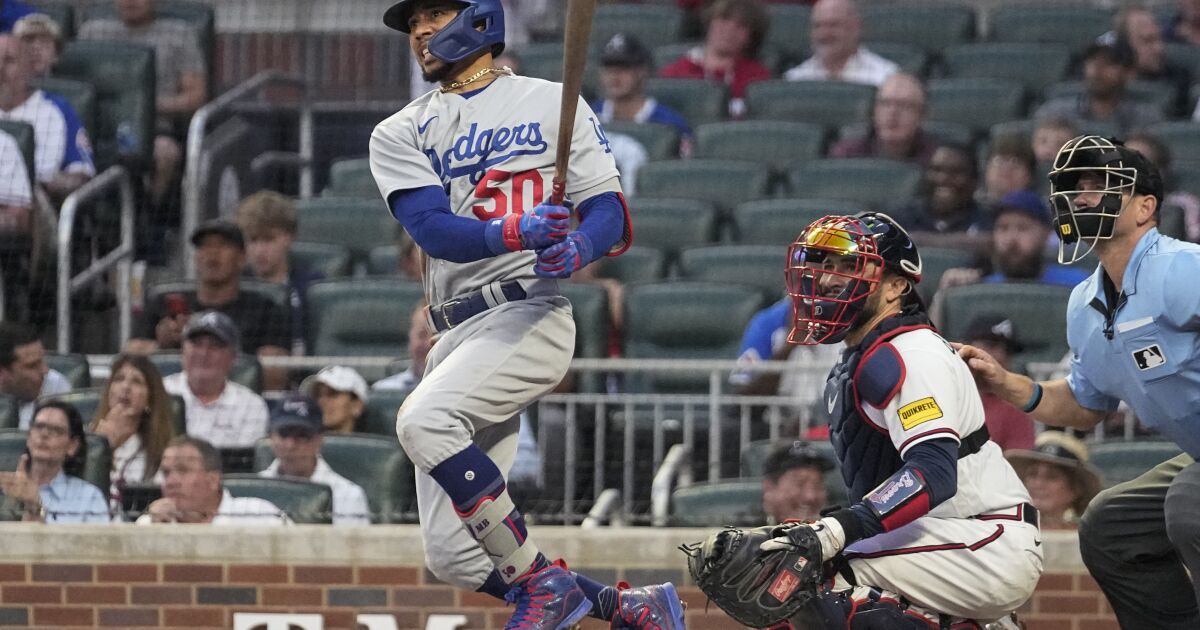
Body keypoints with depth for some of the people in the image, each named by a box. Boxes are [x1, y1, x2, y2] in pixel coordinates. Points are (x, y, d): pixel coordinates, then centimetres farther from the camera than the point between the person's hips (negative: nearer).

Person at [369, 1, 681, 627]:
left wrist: (575, 249, -24)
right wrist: (514, 233, -24)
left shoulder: (551, 104, 8)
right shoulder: (399, 135, 15)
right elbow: (432, 228, -4)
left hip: (528, 314, -5)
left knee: (423, 420, -33)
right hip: (456, 337, 5)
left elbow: (611, 215, 0)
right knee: (453, 557, -4)